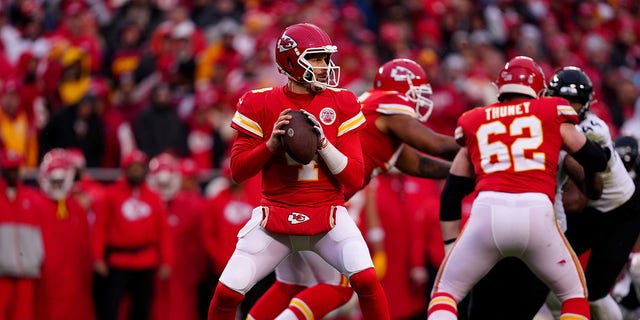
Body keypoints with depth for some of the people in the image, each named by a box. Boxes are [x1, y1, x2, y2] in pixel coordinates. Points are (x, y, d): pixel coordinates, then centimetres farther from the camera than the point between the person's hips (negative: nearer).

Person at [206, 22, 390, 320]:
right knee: (227, 291, -9)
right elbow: (238, 171, -1)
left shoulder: (341, 103, -1)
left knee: (366, 279, -22)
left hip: (328, 215, 0)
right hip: (276, 215, 0)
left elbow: (356, 178, -3)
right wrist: (271, 143, -18)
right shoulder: (260, 104, -3)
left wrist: (322, 143, -19)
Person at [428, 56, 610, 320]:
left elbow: (451, 195, 24)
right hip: (537, 214, 0)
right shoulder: (552, 113, 19)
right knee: (574, 293, 21)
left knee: (445, 292, 15)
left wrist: (451, 247, 29)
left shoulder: (474, 123, 24)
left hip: (488, 212, 1)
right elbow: (597, 162, 27)